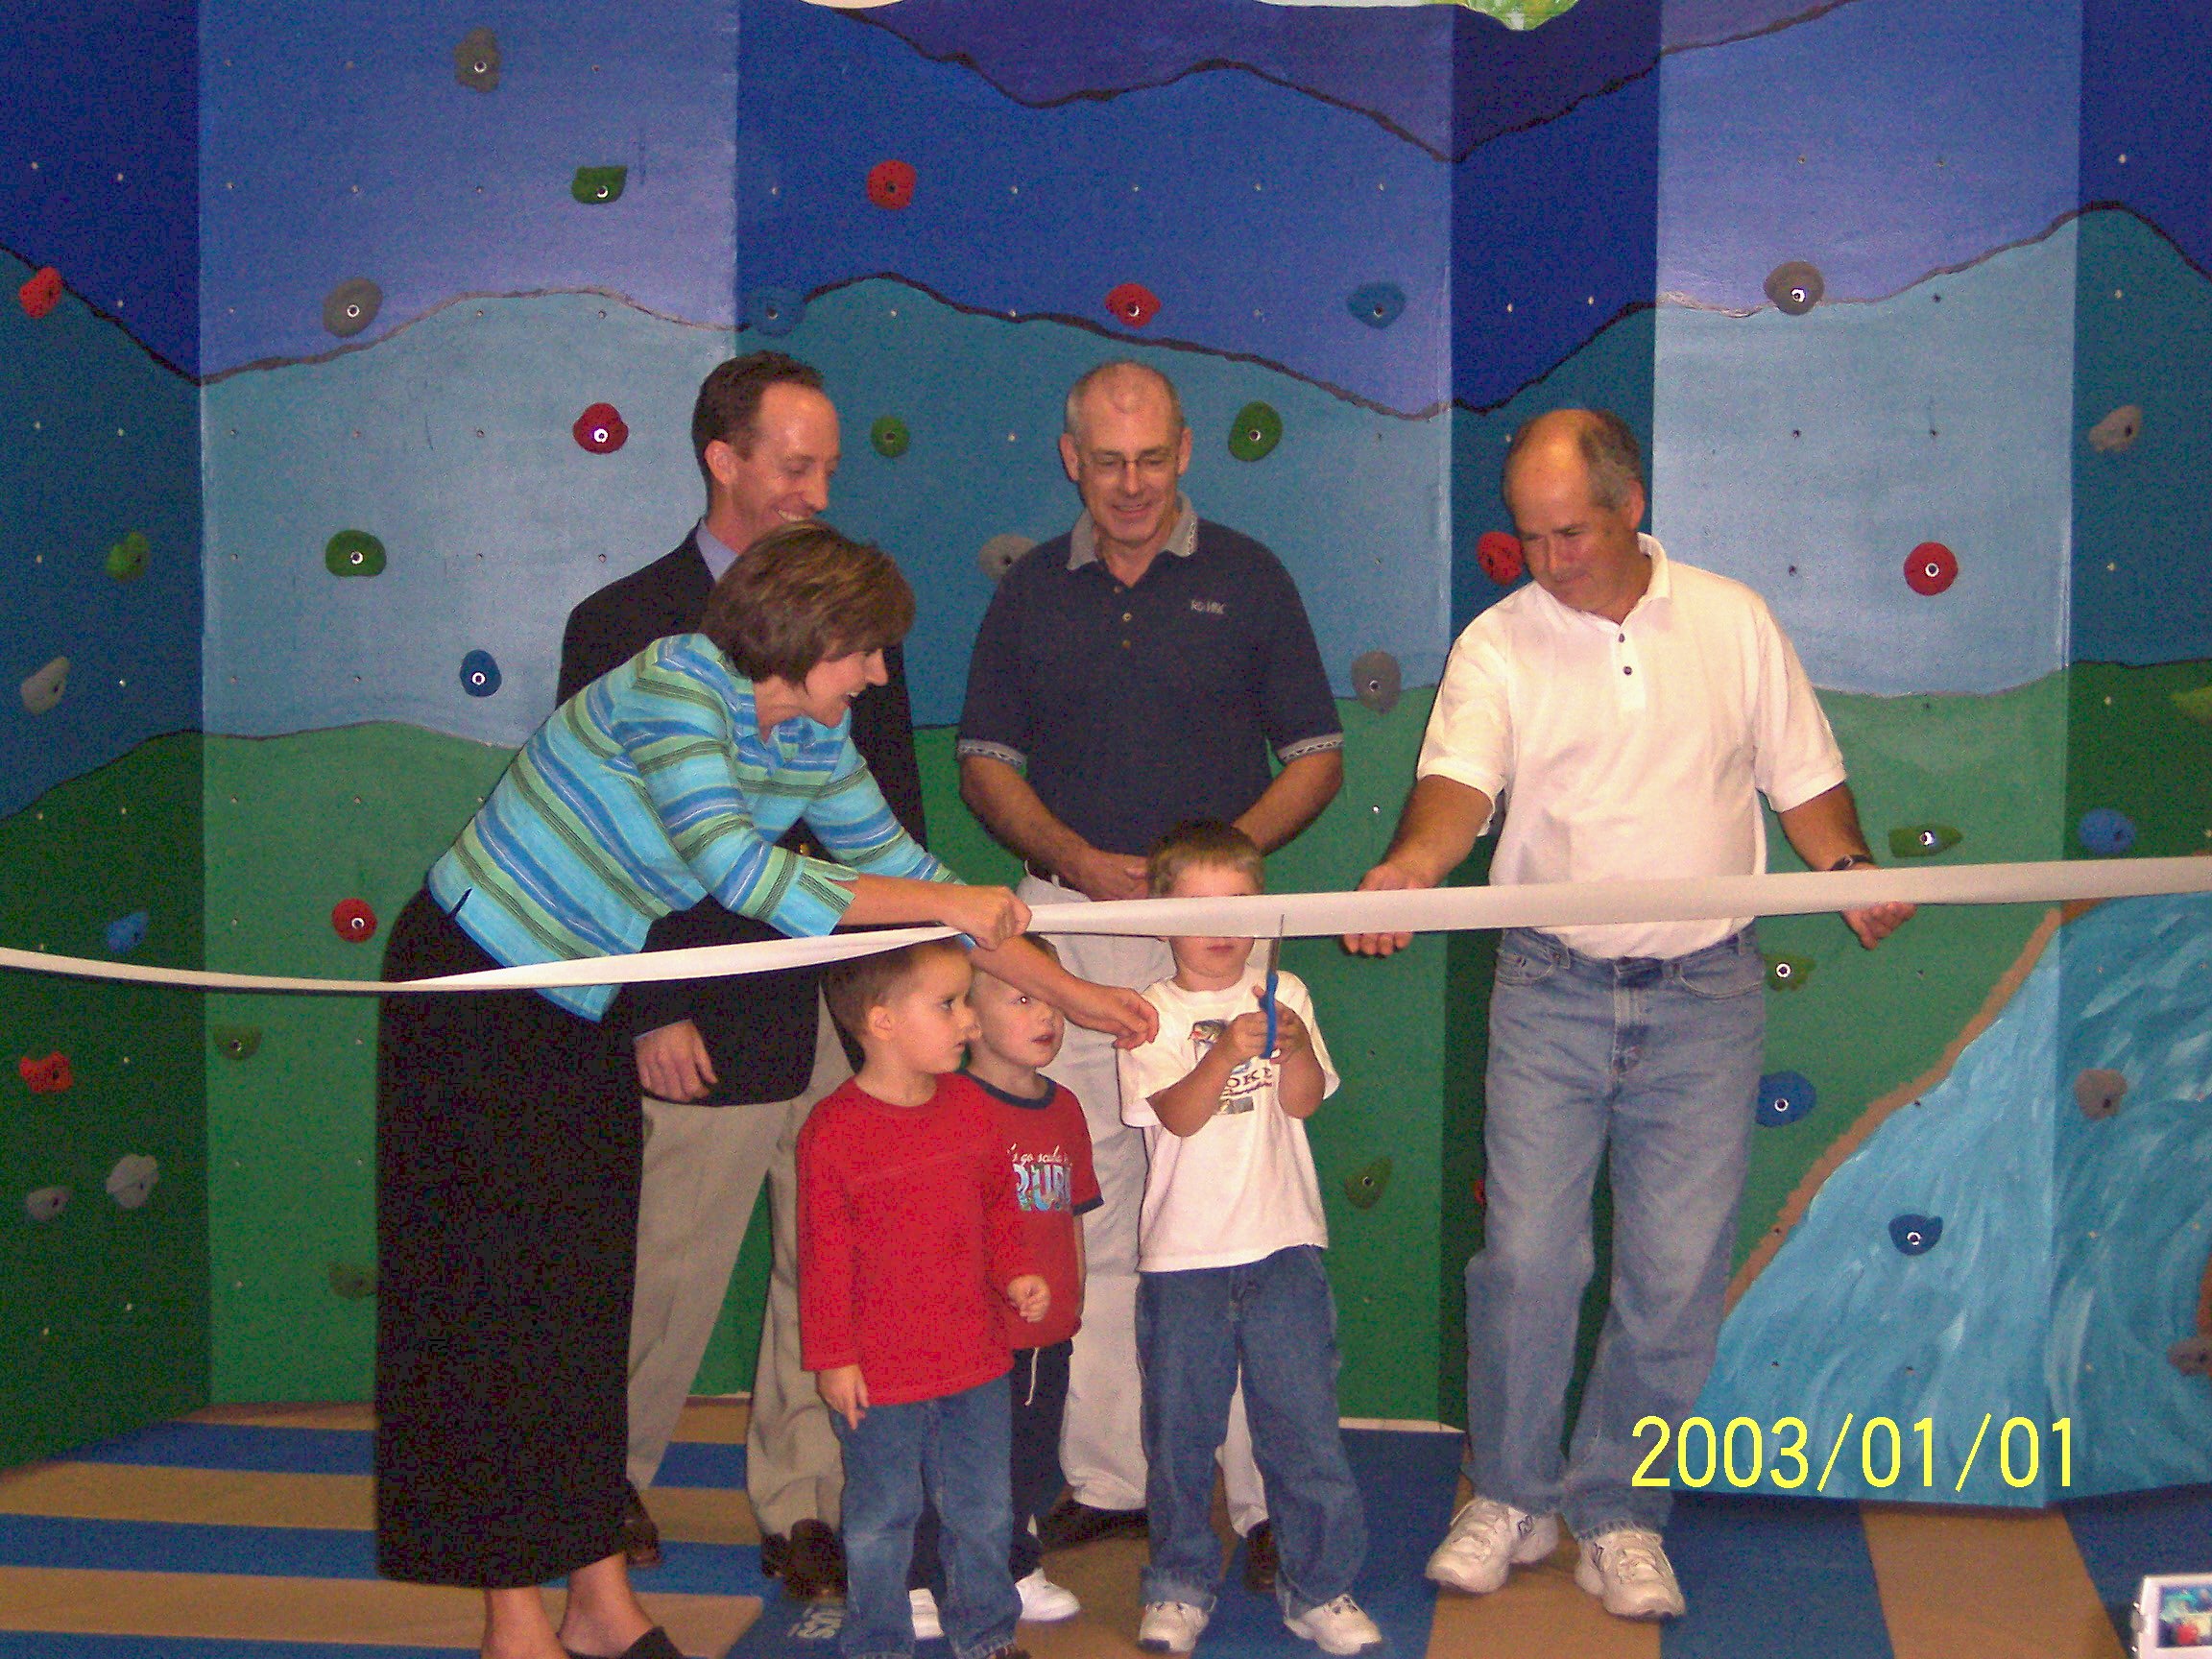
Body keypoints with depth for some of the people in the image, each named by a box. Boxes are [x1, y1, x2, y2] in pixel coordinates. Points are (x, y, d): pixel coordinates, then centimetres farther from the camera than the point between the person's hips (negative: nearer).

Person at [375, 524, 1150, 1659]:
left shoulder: (810, 738, 1)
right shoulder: (674, 688, -25)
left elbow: (899, 864, 10)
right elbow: (741, 870, -36)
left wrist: (1071, 991, 9)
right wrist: (944, 904, -28)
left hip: (578, 1011, 8)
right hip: (471, 984, -8)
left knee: (590, 1288, 9)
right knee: (502, 1296, -4)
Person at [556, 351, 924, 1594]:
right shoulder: (623, 625, 0)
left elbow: (895, 810, 14)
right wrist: (651, 1011, -8)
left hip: (850, 1015, 3)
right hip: (707, 1024, -3)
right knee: (670, 1281, 6)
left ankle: (803, 1511, 22)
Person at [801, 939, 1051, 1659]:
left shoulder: (971, 1112, 2)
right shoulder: (833, 1132, -15)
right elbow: (824, 1255, -11)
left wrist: (1017, 1273, -1)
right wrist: (832, 1357, -9)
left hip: (976, 1361, 5)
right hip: (878, 1376, -5)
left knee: (982, 1510, 16)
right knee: (882, 1518, 9)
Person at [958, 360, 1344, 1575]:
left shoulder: (1245, 577, 5)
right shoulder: (1031, 591, 11)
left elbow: (1317, 758, 6)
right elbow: (987, 763, 12)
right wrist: (1081, 859, -5)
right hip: (1071, 927, 2)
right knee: (1089, 1217, 4)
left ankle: (1266, 1495, 1)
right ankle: (1104, 1479, 13)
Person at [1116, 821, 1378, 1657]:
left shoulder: (1283, 994, 7)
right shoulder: (1152, 1014, 2)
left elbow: (1304, 1101, -4)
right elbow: (1178, 1115, -12)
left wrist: (1291, 1045, -23)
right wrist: (1226, 1052, -27)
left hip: (1283, 1247, 1)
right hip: (1182, 1253, -1)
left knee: (1304, 1422, 1)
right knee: (1180, 1428, 8)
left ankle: (1320, 1587, 14)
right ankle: (1180, 1586, 23)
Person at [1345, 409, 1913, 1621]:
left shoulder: (1733, 619, 6)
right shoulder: (1498, 642, 0)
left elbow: (1802, 773, 10)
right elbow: (1460, 779, -17)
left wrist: (1849, 864, -9)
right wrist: (1410, 863, -38)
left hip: (1707, 991, 1)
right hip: (1552, 989, -1)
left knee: (1677, 1271, 3)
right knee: (1527, 1252, -2)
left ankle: (1620, 1516, 19)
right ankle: (1511, 1498, 19)